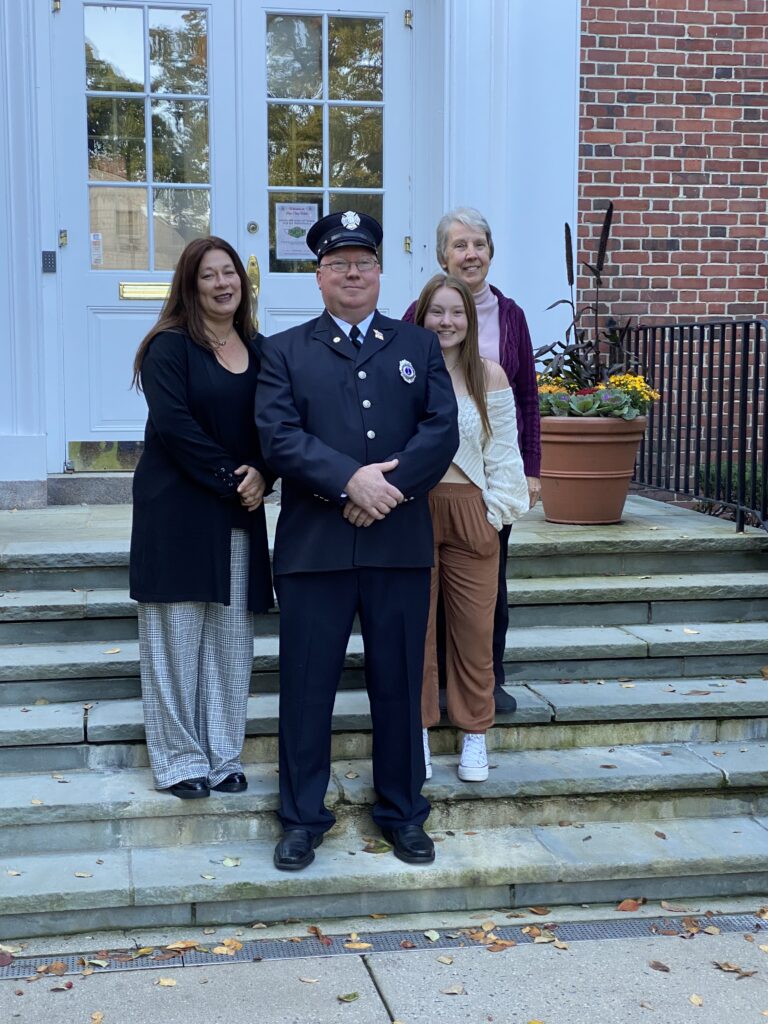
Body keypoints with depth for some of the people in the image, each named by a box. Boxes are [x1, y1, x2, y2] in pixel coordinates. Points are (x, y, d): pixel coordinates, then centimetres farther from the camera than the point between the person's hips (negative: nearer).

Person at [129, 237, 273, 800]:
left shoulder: (258, 349, 11)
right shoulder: (170, 347, -4)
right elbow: (173, 425, -14)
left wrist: (261, 475, -11)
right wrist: (229, 479, -15)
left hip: (241, 511, 5)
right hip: (177, 508, -4)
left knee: (231, 636, 6)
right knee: (178, 633, 1)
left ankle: (224, 754, 16)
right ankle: (181, 758, 11)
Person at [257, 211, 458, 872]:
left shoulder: (420, 346, 13)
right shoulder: (285, 352, 9)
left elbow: (442, 431, 0)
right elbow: (280, 437, -5)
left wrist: (388, 489, -14)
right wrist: (351, 480, -18)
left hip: (400, 543, 1)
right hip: (313, 543, -1)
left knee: (400, 684, 9)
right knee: (307, 686, 4)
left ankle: (403, 813, 23)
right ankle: (303, 818, 18)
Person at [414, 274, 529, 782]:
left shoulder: (489, 376, 4)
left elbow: (502, 452, 5)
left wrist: (494, 511, -2)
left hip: (470, 513, 1)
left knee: (474, 627, 4)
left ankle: (475, 735, 17)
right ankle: (417, 732, 17)